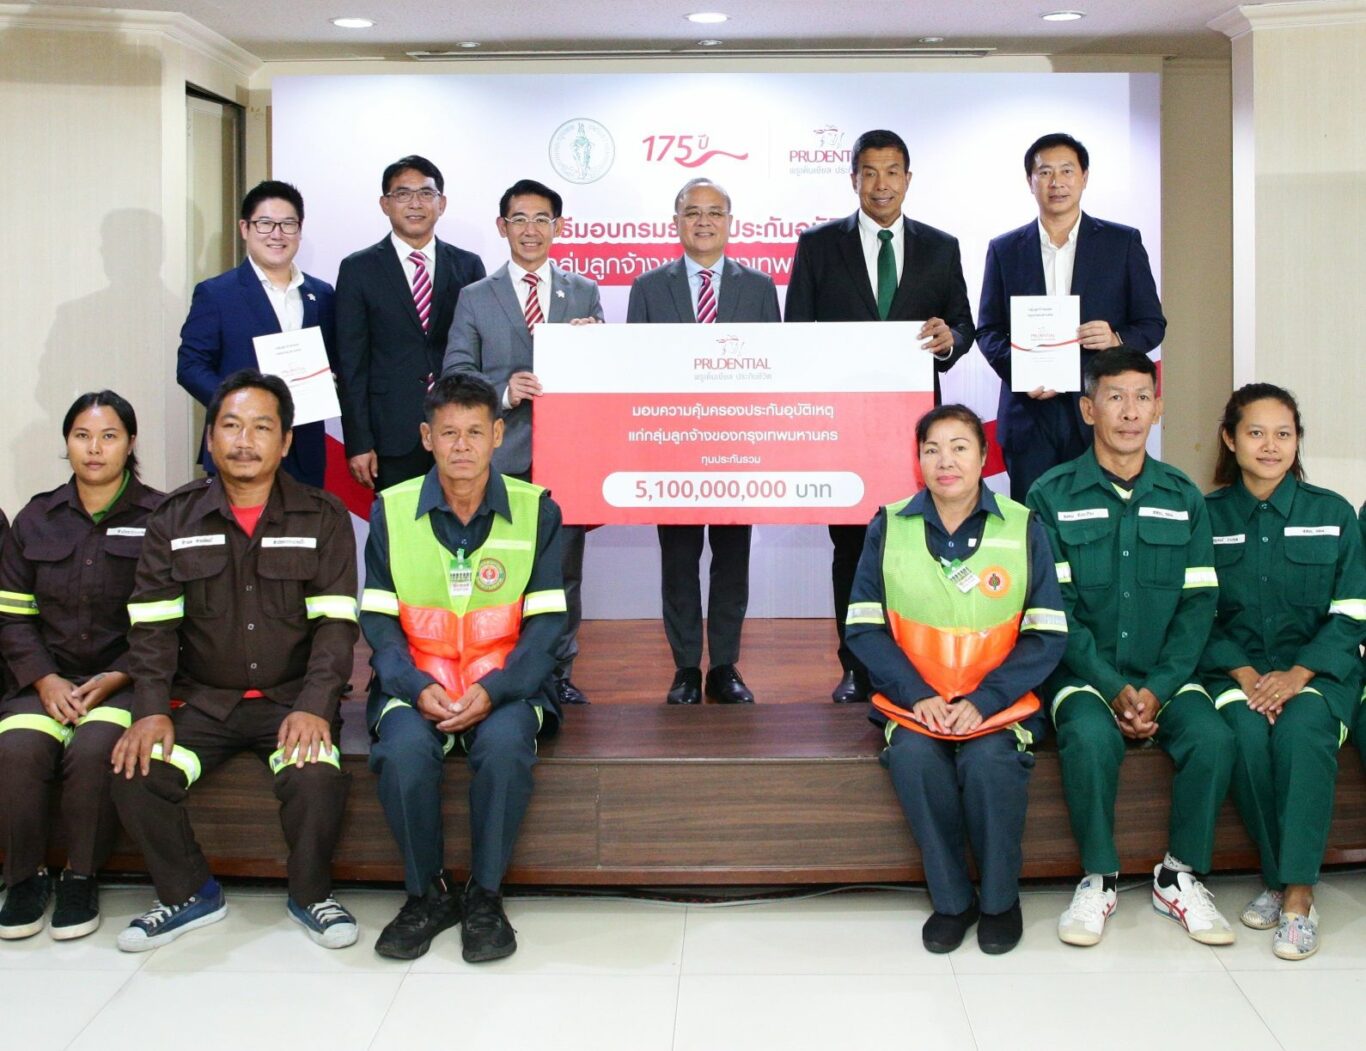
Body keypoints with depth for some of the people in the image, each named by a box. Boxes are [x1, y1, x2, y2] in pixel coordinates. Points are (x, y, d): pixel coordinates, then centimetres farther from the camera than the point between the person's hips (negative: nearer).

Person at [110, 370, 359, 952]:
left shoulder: (322, 517, 2)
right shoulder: (174, 521, 7)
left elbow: (335, 624, -5)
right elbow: (152, 627, 3)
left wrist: (313, 706, -19)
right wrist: (151, 710, -12)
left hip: (292, 699, -2)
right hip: (202, 700, 2)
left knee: (317, 777, -30)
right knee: (135, 774, -22)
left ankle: (310, 894, -1)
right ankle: (189, 894, 4)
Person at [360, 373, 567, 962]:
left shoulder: (535, 509, 1)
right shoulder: (392, 510, 3)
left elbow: (545, 623, -3)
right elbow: (378, 621, 1)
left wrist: (491, 691, -18)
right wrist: (418, 688, -17)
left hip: (506, 687, -1)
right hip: (416, 686, 1)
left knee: (505, 744, -33)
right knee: (403, 749, -31)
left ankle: (485, 896, -11)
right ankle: (427, 894, -7)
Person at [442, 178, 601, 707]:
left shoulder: (584, 293, 12)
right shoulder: (475, 298, 8)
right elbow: (455, 374, 2)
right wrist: (504, 390, -16)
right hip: (503, 457, -1)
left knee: (564, 568, 6)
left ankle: (559, 672, 17)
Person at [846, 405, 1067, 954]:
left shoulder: (1022, 528, 1)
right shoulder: (889, 527, 3)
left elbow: (1046, 635, -1)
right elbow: (864, 627, 1)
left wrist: (983, 701, -13)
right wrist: (917, 695, -12)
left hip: (998, 702, -1)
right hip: (912, 700, 1)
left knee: (990, 760, -30)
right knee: (913, 757, -29)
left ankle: (1000, 900, -4)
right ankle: (950, 900, -8)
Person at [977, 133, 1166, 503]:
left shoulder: (1123, 243, 8)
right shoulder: (1004, 249, 11)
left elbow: (1153, 323, 9)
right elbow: (987, 330, 10)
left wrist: (1117, 339, -13)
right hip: (1030, 415, 1)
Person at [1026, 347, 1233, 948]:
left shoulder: (1183, 498, 8)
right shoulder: (1053, 496, -2)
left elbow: (1198, 605, 3)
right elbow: (1055, 607, -7)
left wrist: (1158, 689, -12)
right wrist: (1114, 688, -17)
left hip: (1163, 674, 3)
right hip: (1084, 672, -2)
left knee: (1212, 737, -24)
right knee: (1090, 736, -32)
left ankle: (1180, 876, -2)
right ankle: (1099, 878, -10)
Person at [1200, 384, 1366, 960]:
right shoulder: (1208, 516, 6)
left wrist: (1298, 674, -14)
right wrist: (1244, 674, -13)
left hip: (1317, 669, 0)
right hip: (1234, 668, 1)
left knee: (1302, 729, -32)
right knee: (1248, 732, -31)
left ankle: (1298, 892, -25)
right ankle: (1278, 878, -13)